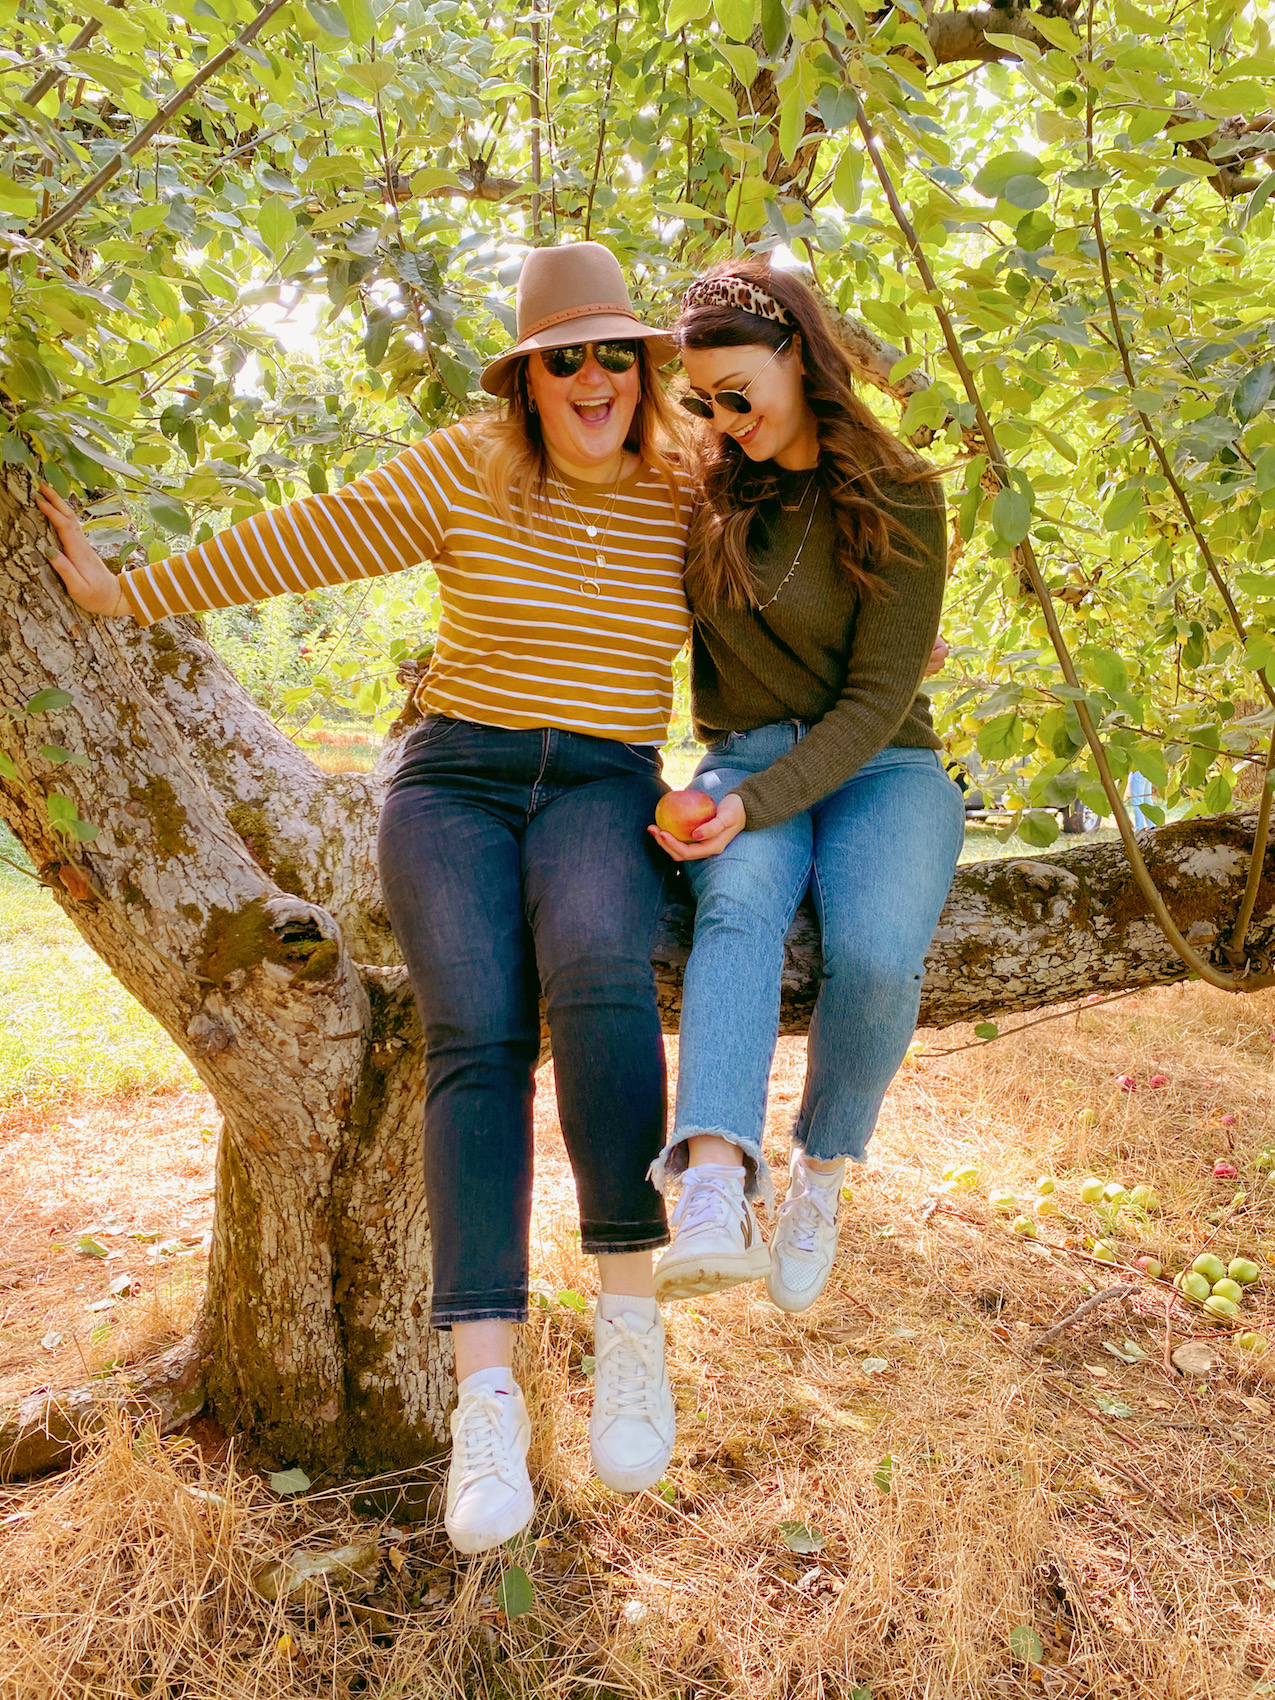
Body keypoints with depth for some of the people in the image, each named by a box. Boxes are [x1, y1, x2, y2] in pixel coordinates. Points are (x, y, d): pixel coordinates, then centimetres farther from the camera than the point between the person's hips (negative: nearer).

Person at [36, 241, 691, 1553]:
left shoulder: (680, 502, 8)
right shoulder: (465, 473, 2)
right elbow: (301, 541, 6)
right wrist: (131, 594, 9)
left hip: (603, 792, 1)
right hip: (454, 780, 0)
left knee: (598, 979, -35)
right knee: (476, 1039, -26)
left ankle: (628, 1320, -23)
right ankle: (485, 1396, -24)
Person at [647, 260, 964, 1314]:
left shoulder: (898, 497, -6)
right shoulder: (711, 487, 7)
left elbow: (878, 698, -12)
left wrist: (758, 803, -23)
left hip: (877, 768, -2)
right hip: (744, 766, 2)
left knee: (877, 955, -31)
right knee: (738, 907, -34)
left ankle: (821, 1173, -5)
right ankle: (714, 1187, -48)